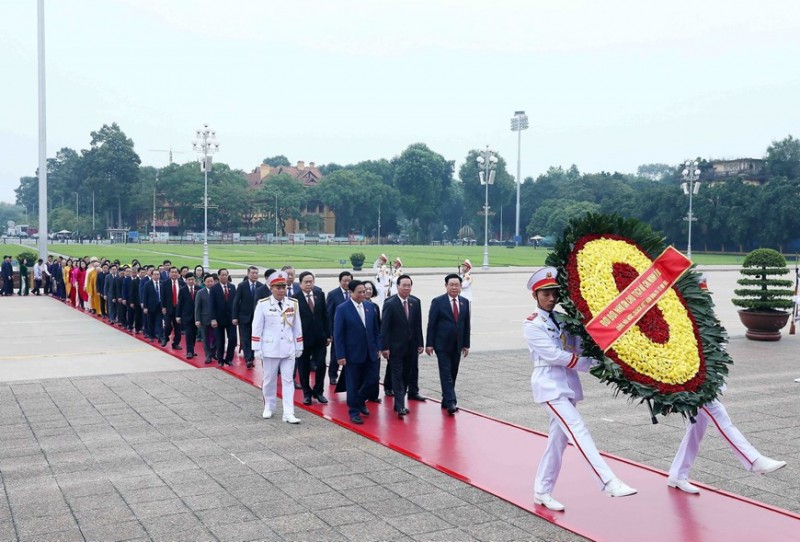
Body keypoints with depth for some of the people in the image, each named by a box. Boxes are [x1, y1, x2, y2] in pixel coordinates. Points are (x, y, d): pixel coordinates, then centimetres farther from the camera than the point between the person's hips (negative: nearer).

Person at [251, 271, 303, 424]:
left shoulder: (293, 303, 1)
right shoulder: (263, 304, -8)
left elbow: (297, 327, 7)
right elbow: (257, 328, -4)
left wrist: (299, 347, 8)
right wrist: (257, 349, -5)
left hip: (288, 349, 2)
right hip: (270, 348, -2)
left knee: (288, 381, 0)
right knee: (269, 380, 12)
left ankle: (288, 413, -1)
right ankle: (268, 407, 30)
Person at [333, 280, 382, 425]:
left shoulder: (370, 307, 5)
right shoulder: (342, 309, -9)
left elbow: (376, 329, 12)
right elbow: (338, 334, -9)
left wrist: (378, 347, 7)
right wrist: (340, 355, -12)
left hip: (370, 353, 5)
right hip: (353, 354, -5)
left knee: (373, 380, 7)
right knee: (353, 385, 5)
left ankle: (360, 401, 33)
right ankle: (354, 412, 19)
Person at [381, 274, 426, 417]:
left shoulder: (415, 303, 4)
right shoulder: (390, 304, -11)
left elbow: (418, 325, 8)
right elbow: (385, 327, -11)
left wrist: (420, 343, 6)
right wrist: (385, 347, -14)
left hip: (411, 345, 5)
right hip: (396, 346, -5)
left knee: (408, 373, 13)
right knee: (398, 375, -4)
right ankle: (400, 405, -6)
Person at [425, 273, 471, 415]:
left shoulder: (464, 302, 8)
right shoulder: (438, 302, -6)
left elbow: (466, 325, 11)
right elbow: (431, 324, -6)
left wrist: (466, 344, 8)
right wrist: (429, 344, -9)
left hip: (457, 345, 5)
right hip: (442, 345, -5)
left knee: (453, 374, 9)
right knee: (446, 374, -9)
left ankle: (446, 400, 20)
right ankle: (451, 402, -13)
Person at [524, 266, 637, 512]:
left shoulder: (562, 320, 14)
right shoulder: (532, 324, -5)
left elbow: (578, 349, 6)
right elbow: (553, 355, -14)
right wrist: (589, 363, -11)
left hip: (568, 385, 7)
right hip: (550, 386, -7)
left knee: (558, 440, 9)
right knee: (578, 431, -17)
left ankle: (542, 492, 18)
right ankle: (609, 483, -24)